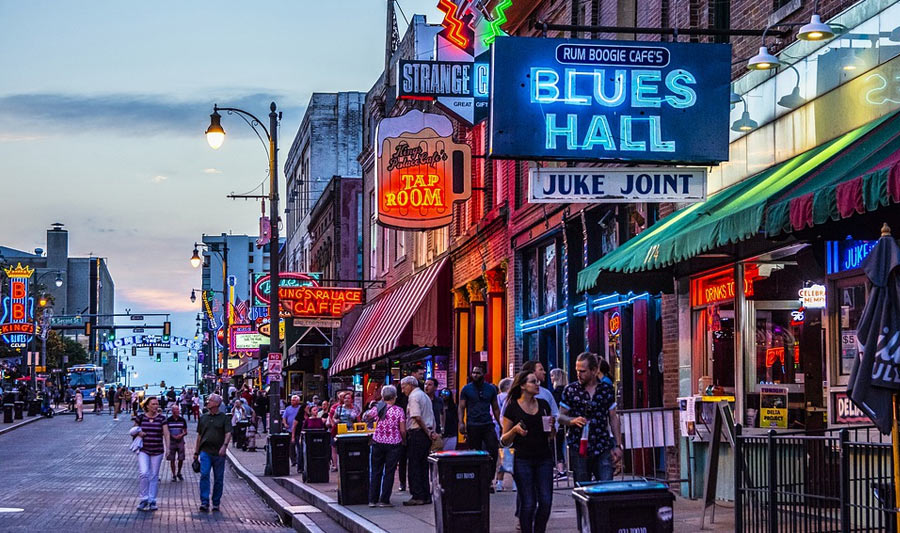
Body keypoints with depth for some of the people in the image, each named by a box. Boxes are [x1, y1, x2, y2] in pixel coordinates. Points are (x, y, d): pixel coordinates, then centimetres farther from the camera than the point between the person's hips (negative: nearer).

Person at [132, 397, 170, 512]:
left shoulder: (161, 418, 1)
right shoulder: (140, 417, 1)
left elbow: (166, 433, -2)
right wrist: (138, 433, -9)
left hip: (157, 451, 1)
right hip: (143, 450, -1)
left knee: (154, 476, 6)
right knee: (144, 473, -15)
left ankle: (152, 501, 15)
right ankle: (144, 499, -2)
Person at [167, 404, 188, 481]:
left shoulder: (182, 420, 5)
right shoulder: (168, 420, -1)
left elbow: (185, 431, 9)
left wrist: (181, 435, -12)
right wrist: (173, 436, -13)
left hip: (180, 441, 2)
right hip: (171, 441, -1)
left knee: (181, 459, 1)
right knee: (172, 459, 0)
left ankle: (179, 473, 22)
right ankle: (174, 475, 11)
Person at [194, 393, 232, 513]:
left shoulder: (224, 418, 4)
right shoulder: (203, 418, 14)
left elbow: (228, 433, -6)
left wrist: (224, 445, -24)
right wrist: (196, 452, 19)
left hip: (219, 453, -1)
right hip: (205, 451, 2)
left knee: (219, 478, 4)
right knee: (204, 475, -14)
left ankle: (216, 503, 15)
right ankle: (204, 503, -16)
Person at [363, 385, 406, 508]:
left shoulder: (377, 408, -1)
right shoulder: (399, 411, -6)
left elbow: (365, 417, 17)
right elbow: (403, 430, -7)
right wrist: (404, 441, 10)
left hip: (378, 442, 2)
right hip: (394, 444, -2)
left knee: (375, 471, 9)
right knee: (389, 472, 3)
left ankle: (373, 499, 9)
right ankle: (384, 500, 2)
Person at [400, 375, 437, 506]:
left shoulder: (414, 396, -10)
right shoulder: (425, 396, 20)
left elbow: (417, 417, -18)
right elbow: (432, 417, 17)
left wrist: (428, 432, -12)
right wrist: (431, 432, 8)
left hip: (417, 433, -9)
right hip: (426, 433, 9)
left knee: (414, 466, -5)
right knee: (423, 465, 11)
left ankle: (417, 496, -7)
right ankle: (426, 495, 12)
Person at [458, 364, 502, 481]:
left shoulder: (491, 389, 10)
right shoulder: (466, 389, 5)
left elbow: (495, 408, 14)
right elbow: (461, 407, 3)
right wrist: (461, 422, -12)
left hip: (488, 425, 1)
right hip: (472, 426, -1)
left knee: (493, 449, -12)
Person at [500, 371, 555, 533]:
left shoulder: (543, 404, 11)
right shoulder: (512, 407, -2)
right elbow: (504, 440, 1)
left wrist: (552, 425, -2)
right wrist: (515, 430, -18)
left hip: (544, 459, 4)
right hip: (523, 460, -4)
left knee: (546, 501, -1)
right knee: (528, 503, -4)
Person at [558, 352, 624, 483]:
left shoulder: (607, 389, 6)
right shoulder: (570, 390, 4)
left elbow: (613, 418, 11)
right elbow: (561, 416, 7)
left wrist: (618, 445, 5)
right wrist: (573, 421, -16)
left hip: (603, 448, 0)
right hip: (578, 448, 0)